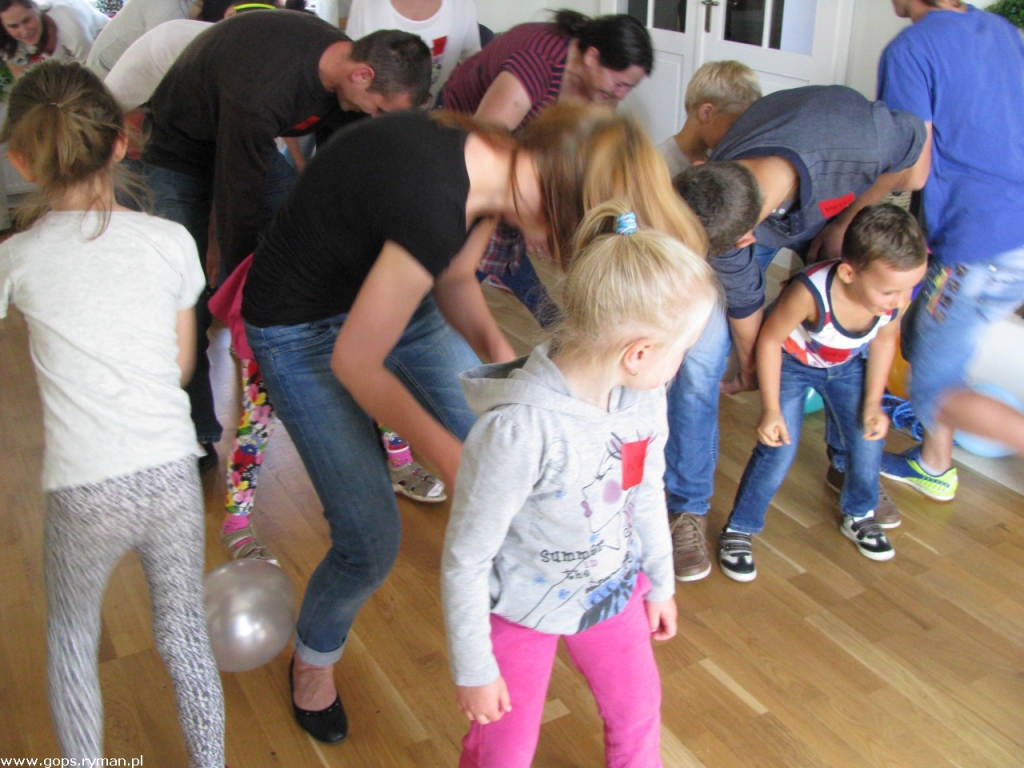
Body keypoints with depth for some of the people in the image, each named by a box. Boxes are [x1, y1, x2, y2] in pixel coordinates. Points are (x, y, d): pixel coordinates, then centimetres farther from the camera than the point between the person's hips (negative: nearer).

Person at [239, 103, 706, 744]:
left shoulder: (498, 162, -12)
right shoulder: (433, 204, -37)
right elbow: (354, 363, -27)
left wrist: (495, 346, -14)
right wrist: (452, 459, -21)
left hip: (396, 293, 8)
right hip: (304, 330, -7)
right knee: (371, 540, -6)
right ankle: (314, 659, 27)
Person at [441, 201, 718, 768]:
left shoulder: (643, 396, -16)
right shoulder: (518, 428, -37)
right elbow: (464, 557, -25)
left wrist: (660, 582, 17)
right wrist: (473, 669, -15)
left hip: (613, 587, 6)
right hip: (521, 607, -5)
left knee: (637, 711, 25)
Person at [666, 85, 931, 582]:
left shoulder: (859, 140, -45)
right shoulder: (718, 208, -37)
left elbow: (916, 161, -18)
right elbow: (741, 298, -17)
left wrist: (846, 222, -22)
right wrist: (749, 367, -1)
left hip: (845, 209, 1)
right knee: (700, 354, -13)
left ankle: (848, 466, 30)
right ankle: (687, 507, 1)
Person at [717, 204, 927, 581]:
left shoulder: (897, 291, -29)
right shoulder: (811, 292, -43)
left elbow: (884, 340, -5)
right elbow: (770, 339, -24)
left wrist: (873, 404, -4)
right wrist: (771, 409, -21)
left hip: (847, 366, 4)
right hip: (791, 362, -4)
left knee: (869, 438, 2)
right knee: (779, 449, -12)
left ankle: (859, 515, 31)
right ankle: (739, 530, 8)